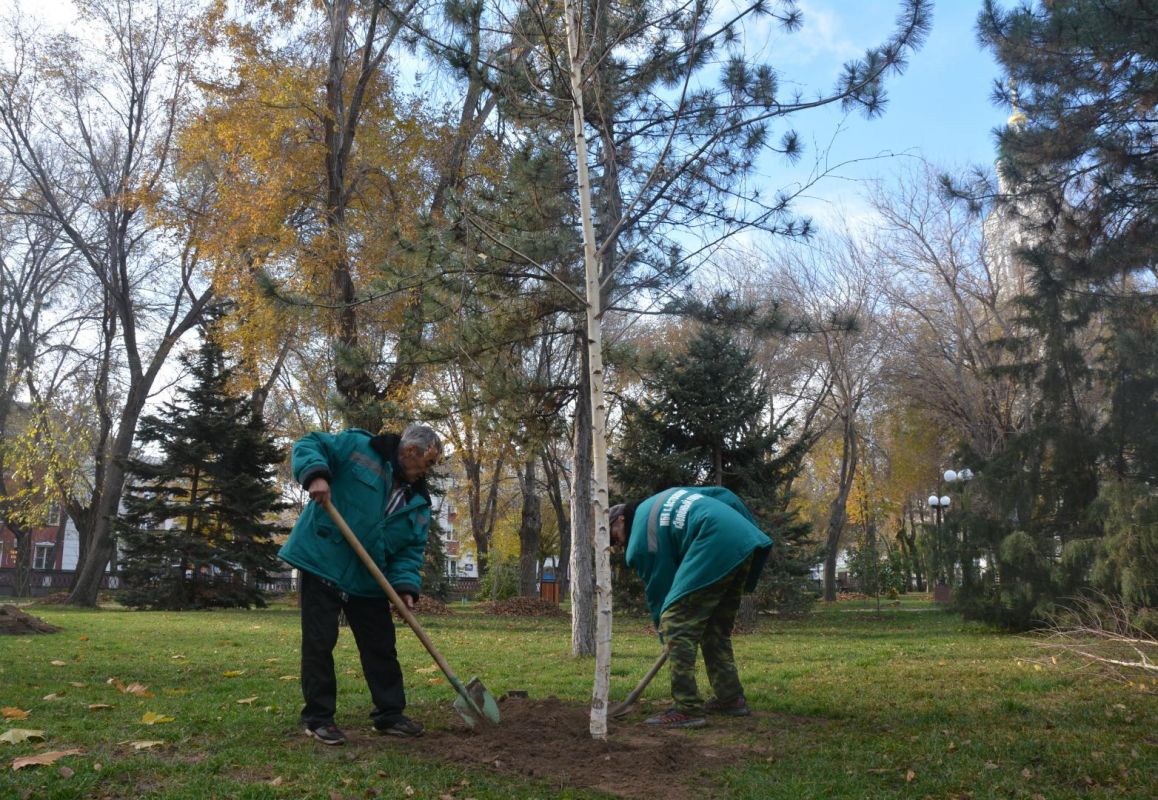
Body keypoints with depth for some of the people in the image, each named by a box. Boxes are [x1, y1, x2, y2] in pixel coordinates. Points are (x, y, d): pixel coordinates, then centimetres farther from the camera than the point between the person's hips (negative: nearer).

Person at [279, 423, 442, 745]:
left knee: (381, 646, 9)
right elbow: (308, 445, -9)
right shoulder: (359, 448, -8)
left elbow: (411, 551, 3)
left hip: (368, 580, 6)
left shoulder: (418, 503, 6)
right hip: (322, 562, -5)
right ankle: (318, 718, 14)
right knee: (319, 643, 0)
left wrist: (406, 586, -15)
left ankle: (389, 714, 23)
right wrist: (315, 474, -30)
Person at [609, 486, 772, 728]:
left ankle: (687, 709, -5)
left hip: (714, 548, -9)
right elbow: (724, 495, 25)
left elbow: (658, 589, 11)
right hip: (747, 538, 9)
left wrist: (664, 632, 25)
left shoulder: (640, 541, 6)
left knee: (676, 624, -3)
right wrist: (752, 530, 26)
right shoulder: (659, 501, 28)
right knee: (717, 629, 20)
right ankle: (730, 698, 27)